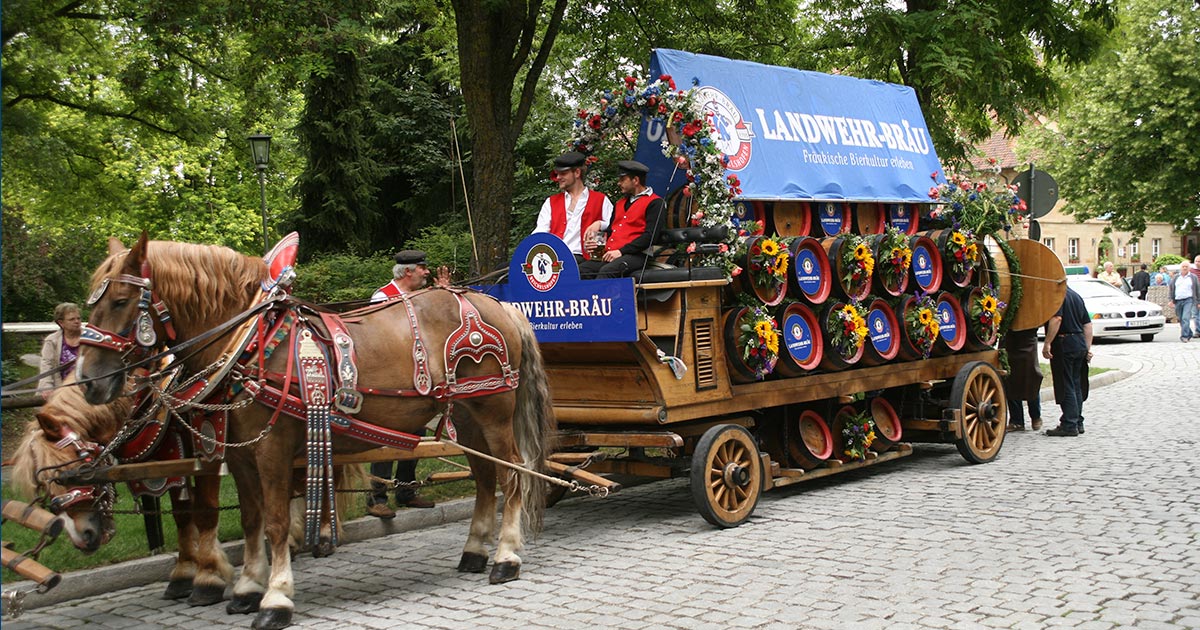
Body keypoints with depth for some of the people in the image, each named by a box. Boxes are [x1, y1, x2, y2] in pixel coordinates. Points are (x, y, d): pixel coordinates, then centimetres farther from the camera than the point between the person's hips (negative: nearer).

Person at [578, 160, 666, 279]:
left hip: (636, 255, -8)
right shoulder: (621, 203, 27)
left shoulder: (655, 203, 1)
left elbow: (650, 236, -10)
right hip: (610, 255, 8)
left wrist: (621, 251, -16)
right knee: (581, 270, -19)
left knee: (606, 271, -36)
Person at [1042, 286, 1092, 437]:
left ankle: (1069, 425, -5)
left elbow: (1056, 318, -25)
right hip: (1080, 343, 9)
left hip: (1064, 343, -9)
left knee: (1066, 386, -5)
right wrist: (1088, 348, 17)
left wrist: (1047, 343, -25)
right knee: (1076, 385, 15)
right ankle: (1078, 423, 21)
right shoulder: (1076, 296, 17)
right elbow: (1087, 324, 17)